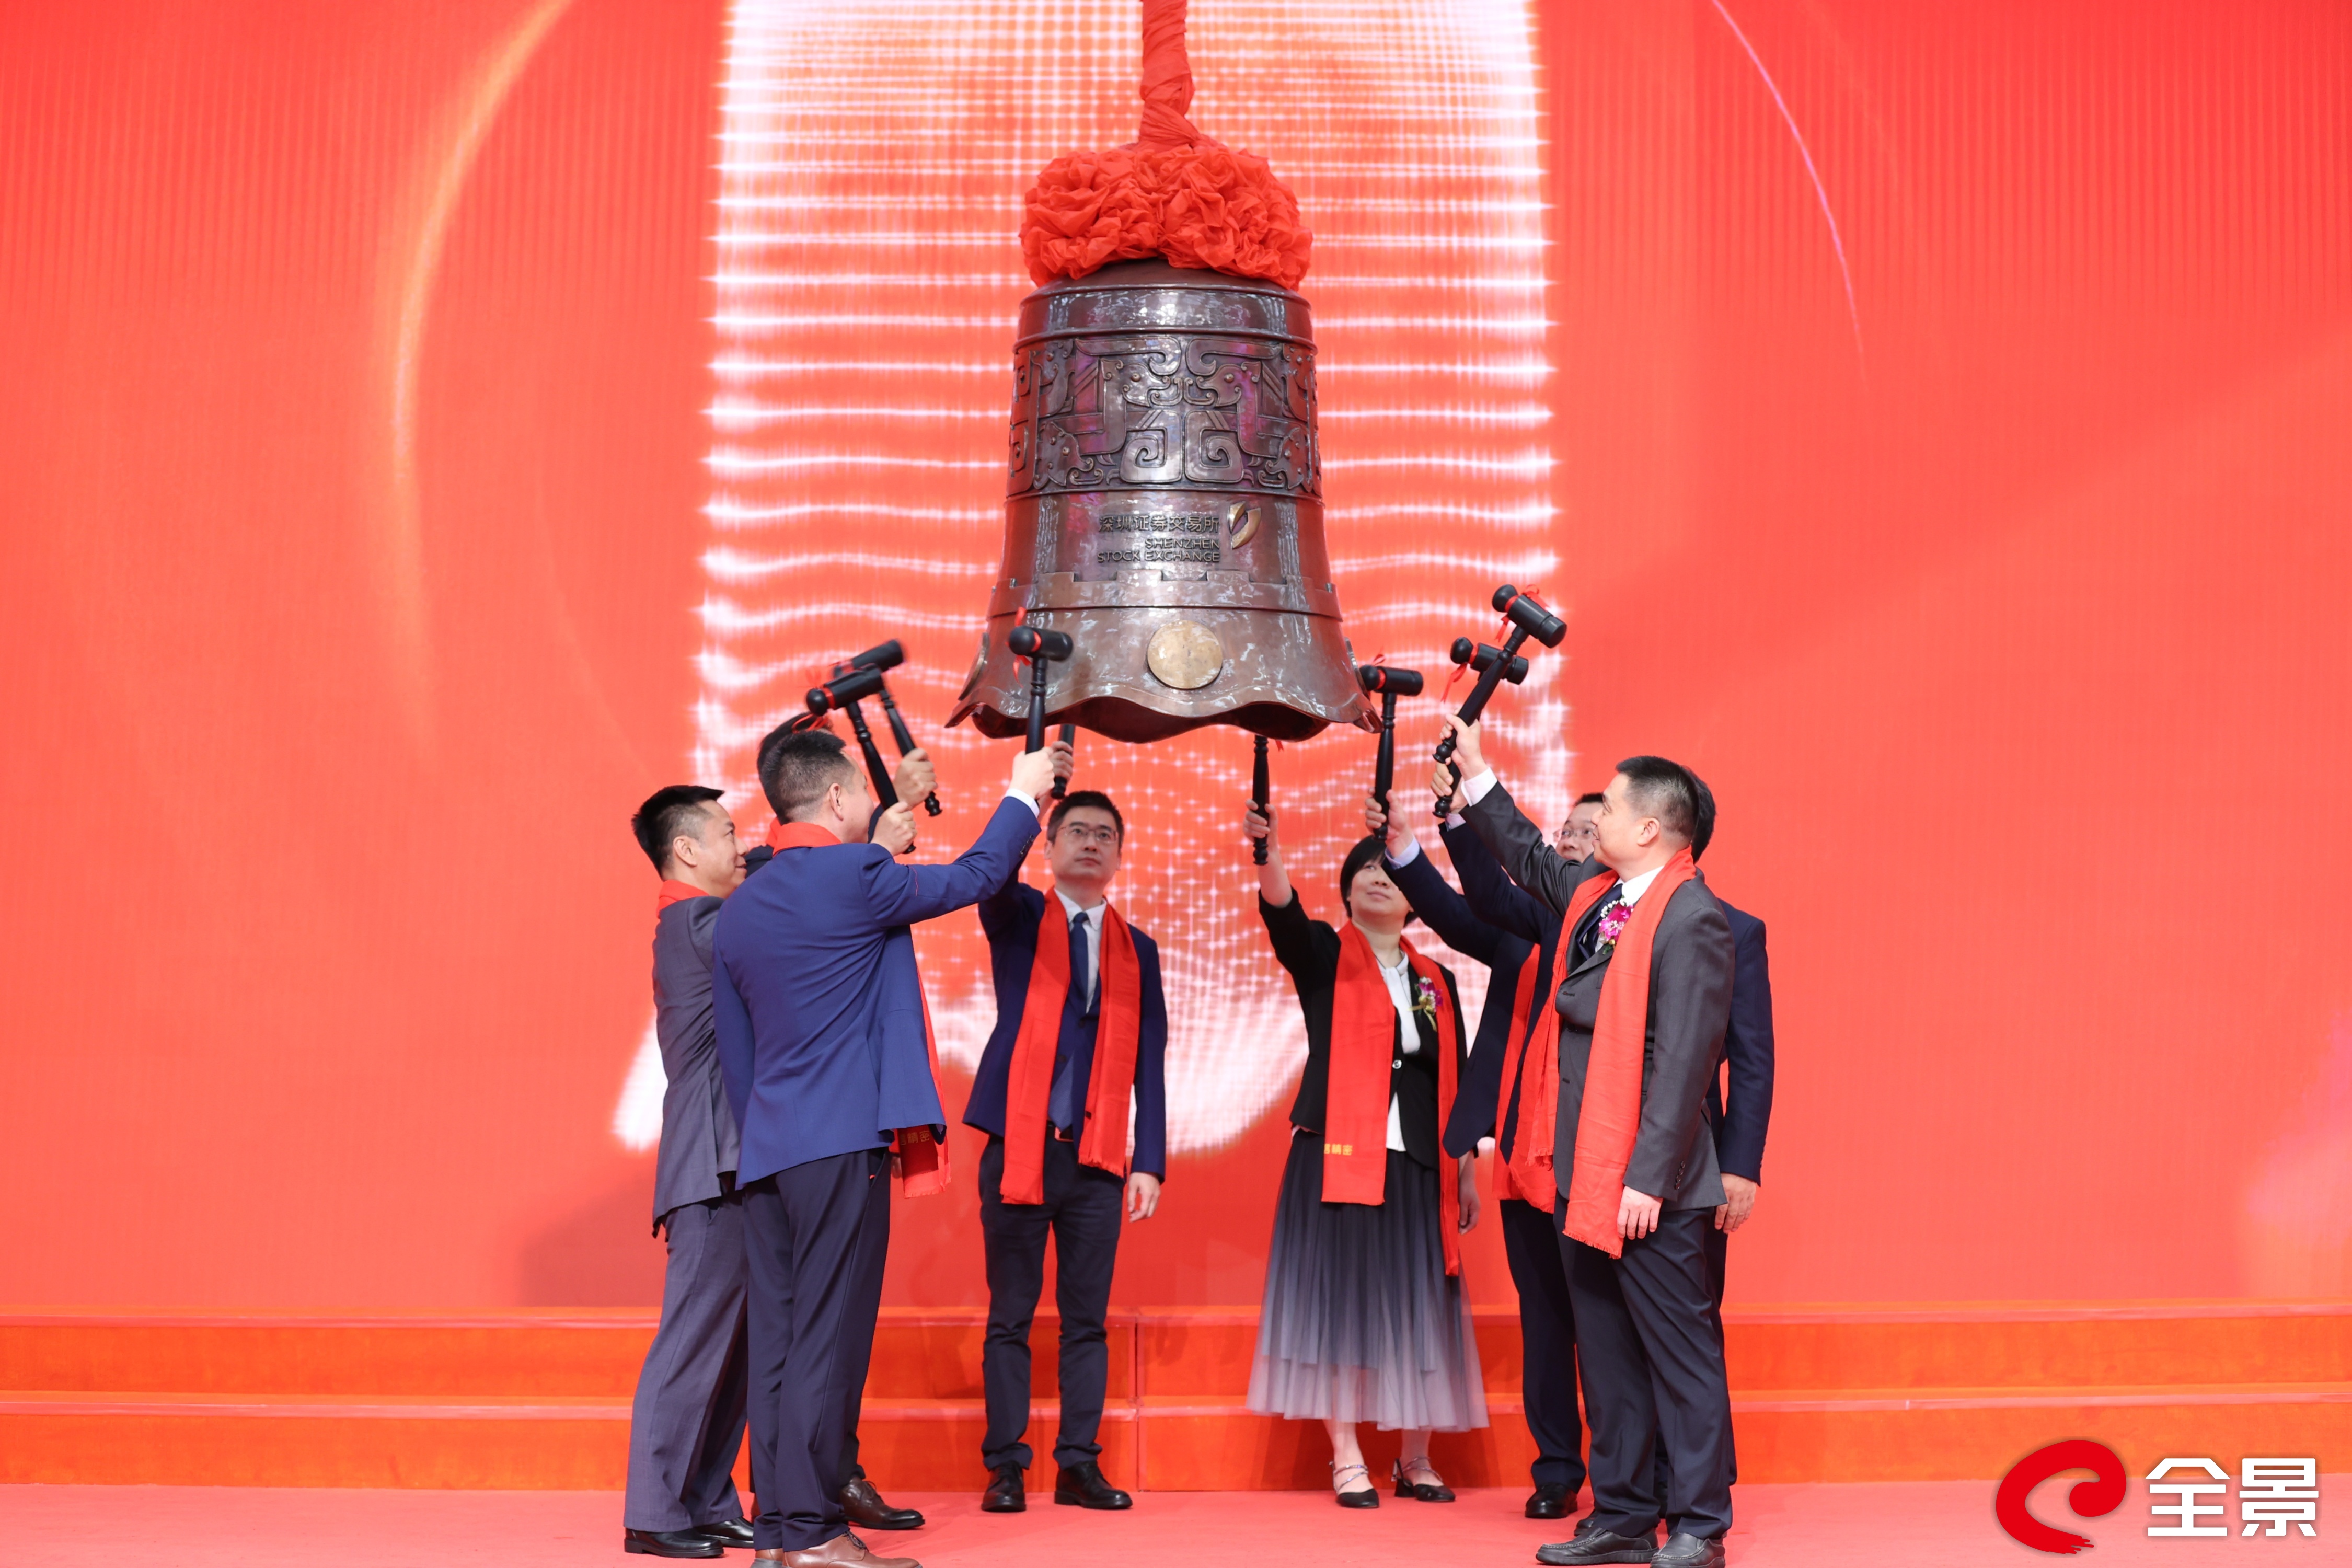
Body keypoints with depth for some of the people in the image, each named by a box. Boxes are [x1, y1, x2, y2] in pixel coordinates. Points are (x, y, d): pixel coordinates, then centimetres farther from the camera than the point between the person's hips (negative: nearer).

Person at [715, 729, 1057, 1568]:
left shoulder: (739, 909, 14)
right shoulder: (855, 875, -8)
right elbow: (975, 875, 5)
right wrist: (1023, 792, 19)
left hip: (765, 1152, 8)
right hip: (842, 1143, -8)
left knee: (778, 1339, 8)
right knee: (828, 1337, -6)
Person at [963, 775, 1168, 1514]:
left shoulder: (1137, 949, 13)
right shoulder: (1018, 918, 7)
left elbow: (1149, 1062, 9)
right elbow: (991, 874, -18)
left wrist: (1150, 1161, 1)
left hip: (1098, 1156, 2)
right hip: (1019, 1144, -2)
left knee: (1087, 1319, 5)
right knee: (1010, 1316, 3)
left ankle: (1079, 1464, 12)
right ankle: (1005, 1465, 9)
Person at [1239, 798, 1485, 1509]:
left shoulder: (1436, 981, 14)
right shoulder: (1325, 956, 4)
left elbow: (1453, 1083, 14)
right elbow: (1282, 913, -18)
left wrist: (1466, 1173, 10)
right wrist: (1269, 851, -38)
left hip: (1417, 1166, 3)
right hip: (1338, 1158, -3)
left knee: (1418, 1308, 2)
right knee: (1340, 1300, -4)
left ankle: (1416, 1460, 13)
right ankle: (1347, 1461, 3)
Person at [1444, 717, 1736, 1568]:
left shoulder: (1691, 922, -15)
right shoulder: (1594, 893, 10)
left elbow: (1682, 1061, -20)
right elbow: (1528, 858, 32)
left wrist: (1649, 1178, -21)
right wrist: (1475, 775, 31)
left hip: (1646, 1184, -9)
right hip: (1582, 1172, 9)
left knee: (1680, 1352, 2)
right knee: (1605, 1353, 14)